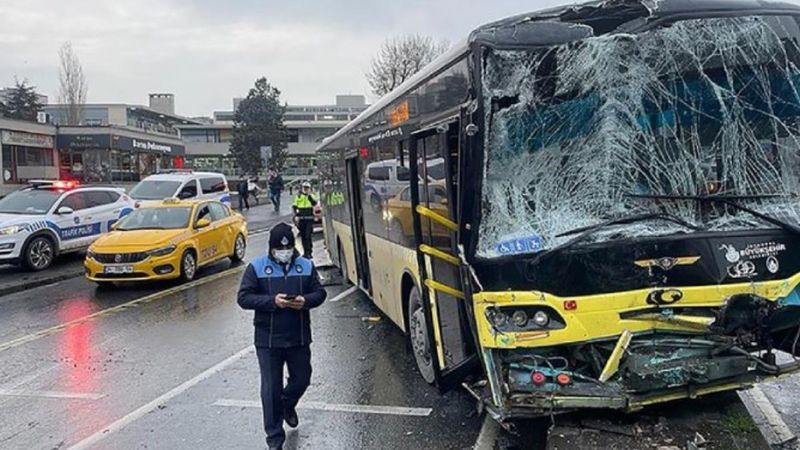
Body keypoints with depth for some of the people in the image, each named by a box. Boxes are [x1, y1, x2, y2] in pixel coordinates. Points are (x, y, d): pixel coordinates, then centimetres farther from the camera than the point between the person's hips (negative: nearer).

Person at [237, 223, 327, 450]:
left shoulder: (306, 266, 2)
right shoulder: (257, 267, -6)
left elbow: (320, 292, 5)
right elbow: (244, 297, -9)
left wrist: (306, 301, -17)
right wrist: (272, 301, -23)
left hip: (299, 337, 3)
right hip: (268, 339, -3)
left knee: (302, 379, 16)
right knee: (271, 388, 2)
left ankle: (287, 405, 50)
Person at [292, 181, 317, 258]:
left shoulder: (311, 196, 3)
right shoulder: (298, 196, 9)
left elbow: (314, 203, -15)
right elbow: (294, 207, 10)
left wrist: (309, 195, -20)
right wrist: (296, 216, 0)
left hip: (309, 218, -3)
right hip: (301, 218, 3)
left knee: (308, 236, -10)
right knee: (303, 236, 9)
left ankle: (309, 253, -6)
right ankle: (305, 252, 18)